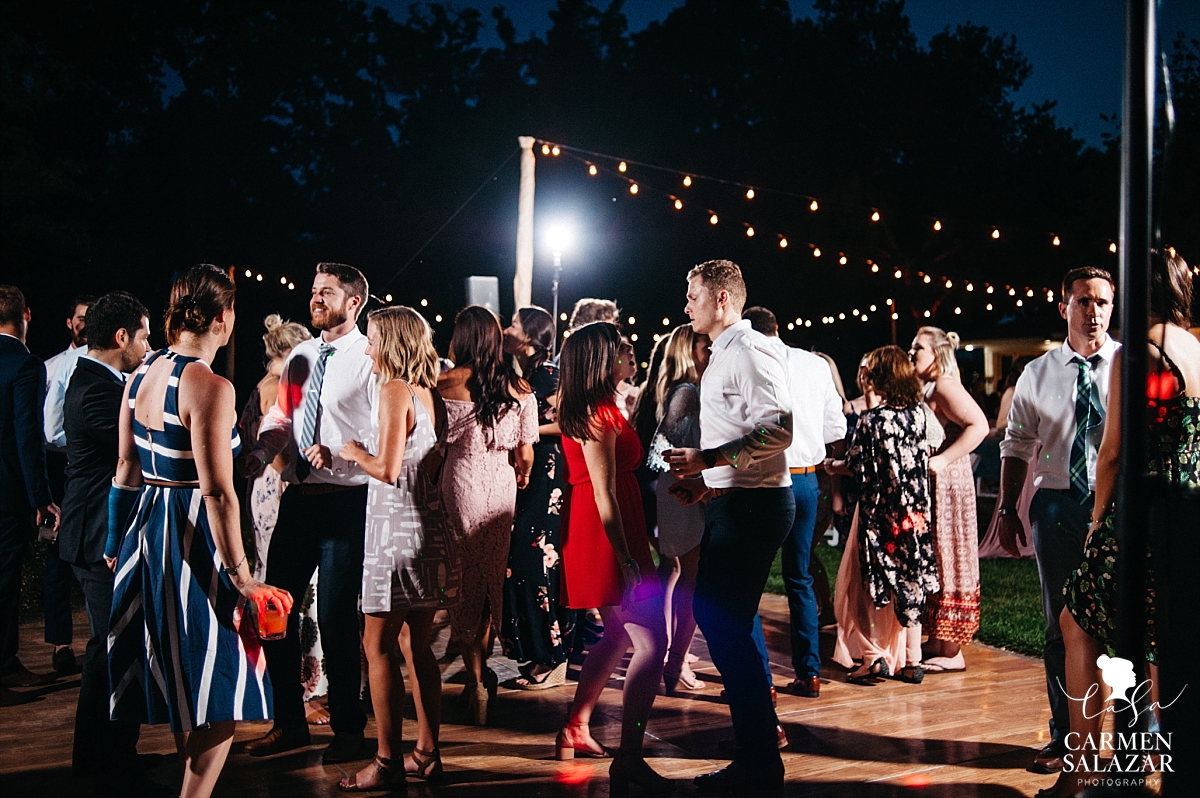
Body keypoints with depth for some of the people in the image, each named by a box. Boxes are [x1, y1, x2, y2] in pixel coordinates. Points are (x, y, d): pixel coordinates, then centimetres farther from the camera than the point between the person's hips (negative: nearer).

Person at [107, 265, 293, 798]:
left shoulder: (142, 374, 6)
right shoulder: (211, 387, -19)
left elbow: (127, 466, 14)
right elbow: (218, 493, -22)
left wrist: (119, 542, 24)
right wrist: (241, 578, -17)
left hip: (146, 529, 9)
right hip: (194, 538, -9)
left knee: (183, 683, 22)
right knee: (219, 693, 2)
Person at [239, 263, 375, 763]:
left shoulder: (371, 360, -8)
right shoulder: (300, 357, 14)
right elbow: (280, 417, 14)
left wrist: (338, 455, -23)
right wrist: (258, 454, -4)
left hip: (345, 501, -7)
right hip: (298, 497, 7)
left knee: (336, 618, -1)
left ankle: (348, 728, 18)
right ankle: (289, 722, 27)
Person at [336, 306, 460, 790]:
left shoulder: (395, 390, -12)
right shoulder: (431, 394, 13)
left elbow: (387, 469, -19)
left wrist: (358, 455, 0)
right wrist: (371, 455, 22)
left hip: (397, 527, -9)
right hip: (428, 528, 9)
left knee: (378, 643, -3)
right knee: (417, 645, 13)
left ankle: (387, 763, -1)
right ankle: (427, 754, 18)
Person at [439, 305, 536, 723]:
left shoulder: (445, 384, -9)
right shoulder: (520, 389, 1)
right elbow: (525, 454, 3)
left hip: (461, 481, -3)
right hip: (502, 485, 3)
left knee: (465, 582, 5)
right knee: (492, 577, 17)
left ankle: (476, 682, 6)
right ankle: (483, 670, 29)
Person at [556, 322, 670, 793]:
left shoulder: (582, 409, 14)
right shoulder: (600, 413, -16)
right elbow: (605, 494, -22)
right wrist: (627, 561, -23)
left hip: (590, 533, 11)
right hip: (608, 538, -11)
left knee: (618, 634, 21)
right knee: (651, 643, -11)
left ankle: (575, 730, 28)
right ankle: (628, 759, -11)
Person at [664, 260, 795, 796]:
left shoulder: (750, 351, -12)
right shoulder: (722, 356, 20)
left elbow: (778, 430, -23)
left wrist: (707, 459, -23)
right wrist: (706, 481, 15)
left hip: (753, 505, -11)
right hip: (733, 503, 11)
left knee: (722, 622, -9)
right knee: (719, 614, 17)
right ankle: (762, 726, 30)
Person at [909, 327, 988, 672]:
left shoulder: (944, 386, -13)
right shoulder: (920, 388, 15)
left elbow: (979, 426, -24)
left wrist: (942, 460, -25)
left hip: (945, 485, -10)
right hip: (923, 487, 10)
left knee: (947, 562, -4)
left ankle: (951, 653, 2)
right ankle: (937, 641, 22)